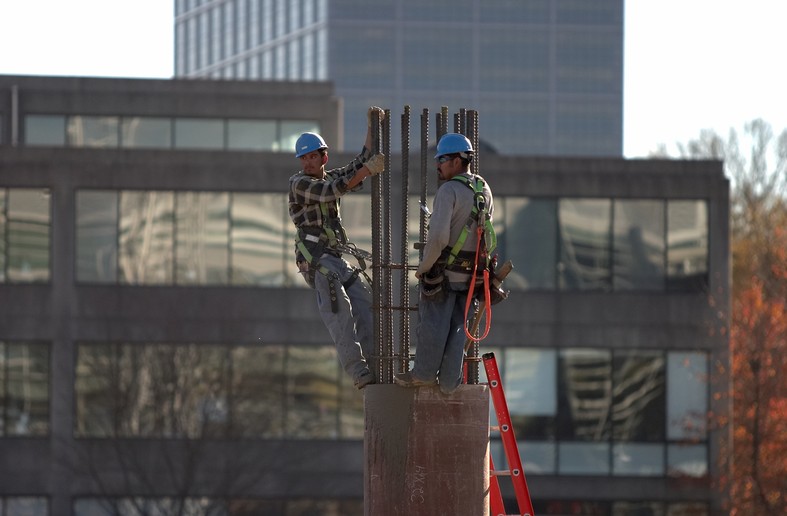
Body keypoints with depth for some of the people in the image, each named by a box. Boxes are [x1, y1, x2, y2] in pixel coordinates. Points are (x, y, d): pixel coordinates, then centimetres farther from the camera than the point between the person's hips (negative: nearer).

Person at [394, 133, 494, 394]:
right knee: (457, 328, 11)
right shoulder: (484, 190, 7)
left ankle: (423, 373, 15)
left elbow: (438, 237, -24)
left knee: (432, 323, 5)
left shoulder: (448, 191, -17)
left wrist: (423, 267, -12)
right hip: (471, 272, 7)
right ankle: (449, 380, 12)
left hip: (443, 271, -7)